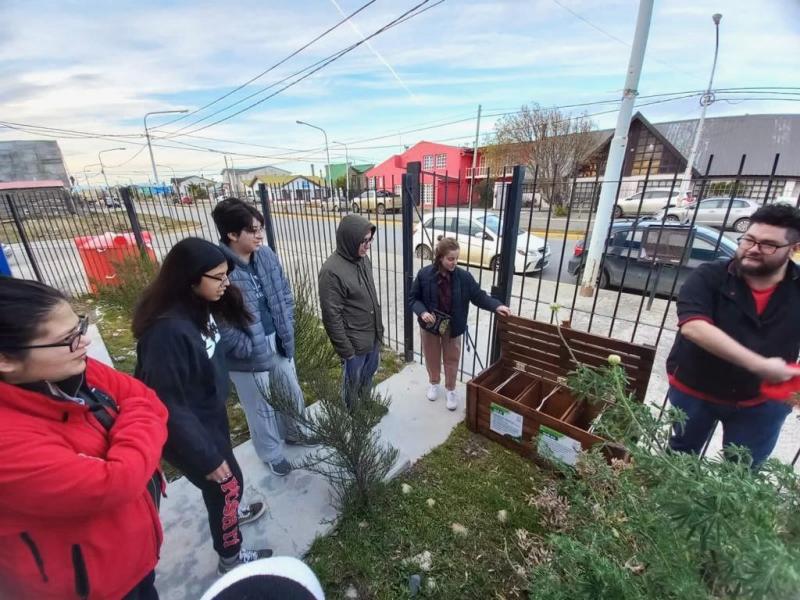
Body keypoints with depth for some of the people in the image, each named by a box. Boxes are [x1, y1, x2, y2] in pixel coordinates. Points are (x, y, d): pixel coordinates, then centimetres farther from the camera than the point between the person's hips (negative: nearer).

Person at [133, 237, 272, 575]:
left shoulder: (199, 308, -8)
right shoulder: (168, 330, -34)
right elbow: (168, 406, -28)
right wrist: (206, 458, -19)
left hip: (211, 412, 7)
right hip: (189, 427, -7)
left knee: (225, 479, 29)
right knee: (227, 482, 13)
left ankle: (228, 512, 60)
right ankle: (230, 557, 41)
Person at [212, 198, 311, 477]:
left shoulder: (265, 254, -6)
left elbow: (284, 295, 4)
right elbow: (220, 325, -21)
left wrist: (287, 332, -2)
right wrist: (252, 351, -18)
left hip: (278, 343, 6)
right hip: (248, 354, -5)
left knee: (292, 393, 24)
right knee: (261, 409, 17)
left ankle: (294, 431, 54)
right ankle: (272, 453, 44)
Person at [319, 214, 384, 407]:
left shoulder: (363, 259, 0)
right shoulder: (332, 271, -25)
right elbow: (332, 317, -21)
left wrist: (379, 328, 14)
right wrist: (345, 350, -17)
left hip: (373, 336, 8)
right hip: (354, 342, -7)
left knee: (368, 376, 26)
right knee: (353, 383, 14)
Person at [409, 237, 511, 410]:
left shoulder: (464, 276, -13)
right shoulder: (424, 274, -16)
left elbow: (479, 296, -6)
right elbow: (413, 298, -7)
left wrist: (496, 306, -22)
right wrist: (422, 312, -24)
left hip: (452, 327, 1)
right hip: (430, 325, 0)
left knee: (451, 359, 15)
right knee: (432, 357, 19)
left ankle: (451, 390, 37)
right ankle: (434, 383, 45)